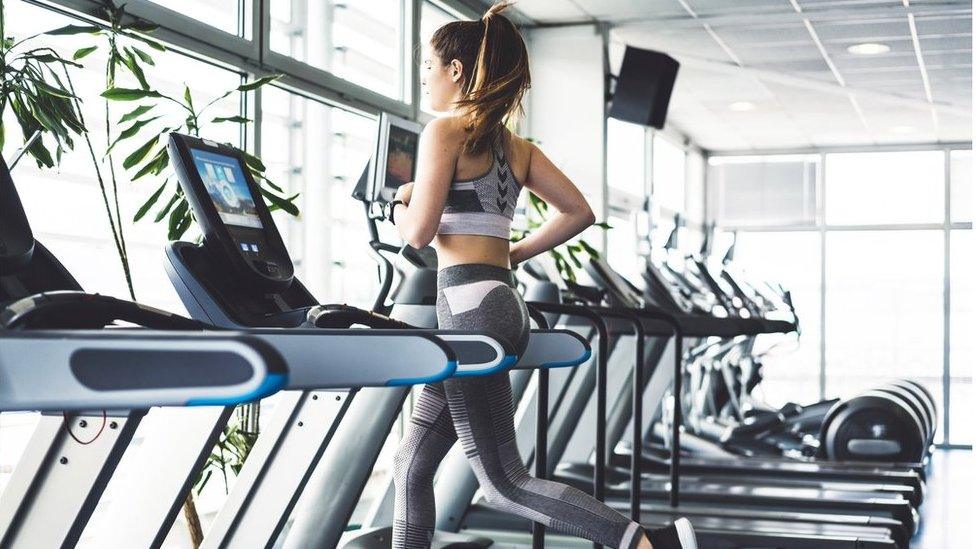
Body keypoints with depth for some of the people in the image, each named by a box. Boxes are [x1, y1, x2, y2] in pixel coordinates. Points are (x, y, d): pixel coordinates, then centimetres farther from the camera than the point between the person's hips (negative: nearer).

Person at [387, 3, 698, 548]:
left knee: (502, 482, -6)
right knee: (413, 466, 15)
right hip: (503, 302, 9)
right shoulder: (516, 145, 16)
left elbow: (420, 232, -11)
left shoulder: (445, 131, -6)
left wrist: (398, 205, 10)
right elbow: (578, 212, 13)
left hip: (470, 305, -9)